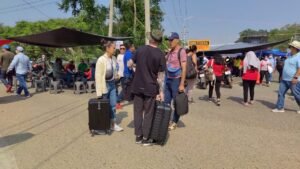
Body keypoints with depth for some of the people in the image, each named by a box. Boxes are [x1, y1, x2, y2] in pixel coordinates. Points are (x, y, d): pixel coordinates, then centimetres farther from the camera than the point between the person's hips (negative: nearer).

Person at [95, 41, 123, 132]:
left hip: (112, 84, 6)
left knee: (113, 105, 8)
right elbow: (98, 76, -18)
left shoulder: (113, 59, 1)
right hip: (105, 84, -6)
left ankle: (113, 124, 19)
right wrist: (99, 92, -19)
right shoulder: (101, 60, -18)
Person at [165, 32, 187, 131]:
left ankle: (174, 122, 18)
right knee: (166, 102, 10)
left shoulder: (181, 51, -11)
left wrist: (182, 84, -18)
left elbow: (184, 69, -15)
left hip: (176, 80, -7)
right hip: (168, 80, 7)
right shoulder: (170, 52, 11)